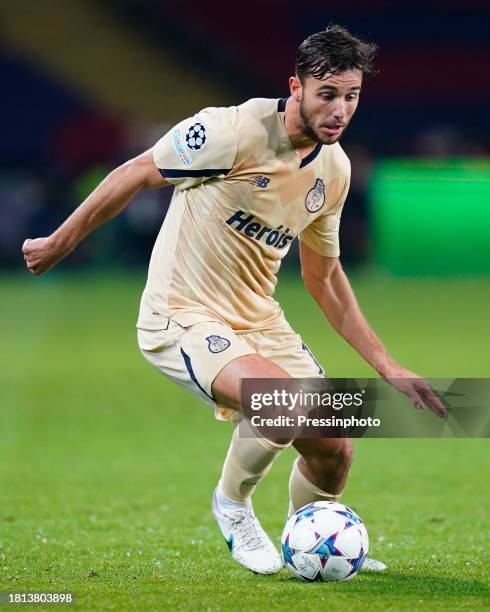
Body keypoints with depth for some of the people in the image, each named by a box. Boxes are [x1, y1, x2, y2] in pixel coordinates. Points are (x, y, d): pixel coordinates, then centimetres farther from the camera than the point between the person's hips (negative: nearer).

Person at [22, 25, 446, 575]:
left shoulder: (334, 169, 2)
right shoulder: (236, 132, -22)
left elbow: (324, 278, 15)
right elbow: (134, 175, -10)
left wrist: (387, 366, 12)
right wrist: (60, 243, -2)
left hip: (259, 320, 7)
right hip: (180, 319, -7)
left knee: (333, 449, 1)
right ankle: (232, 503, 0)